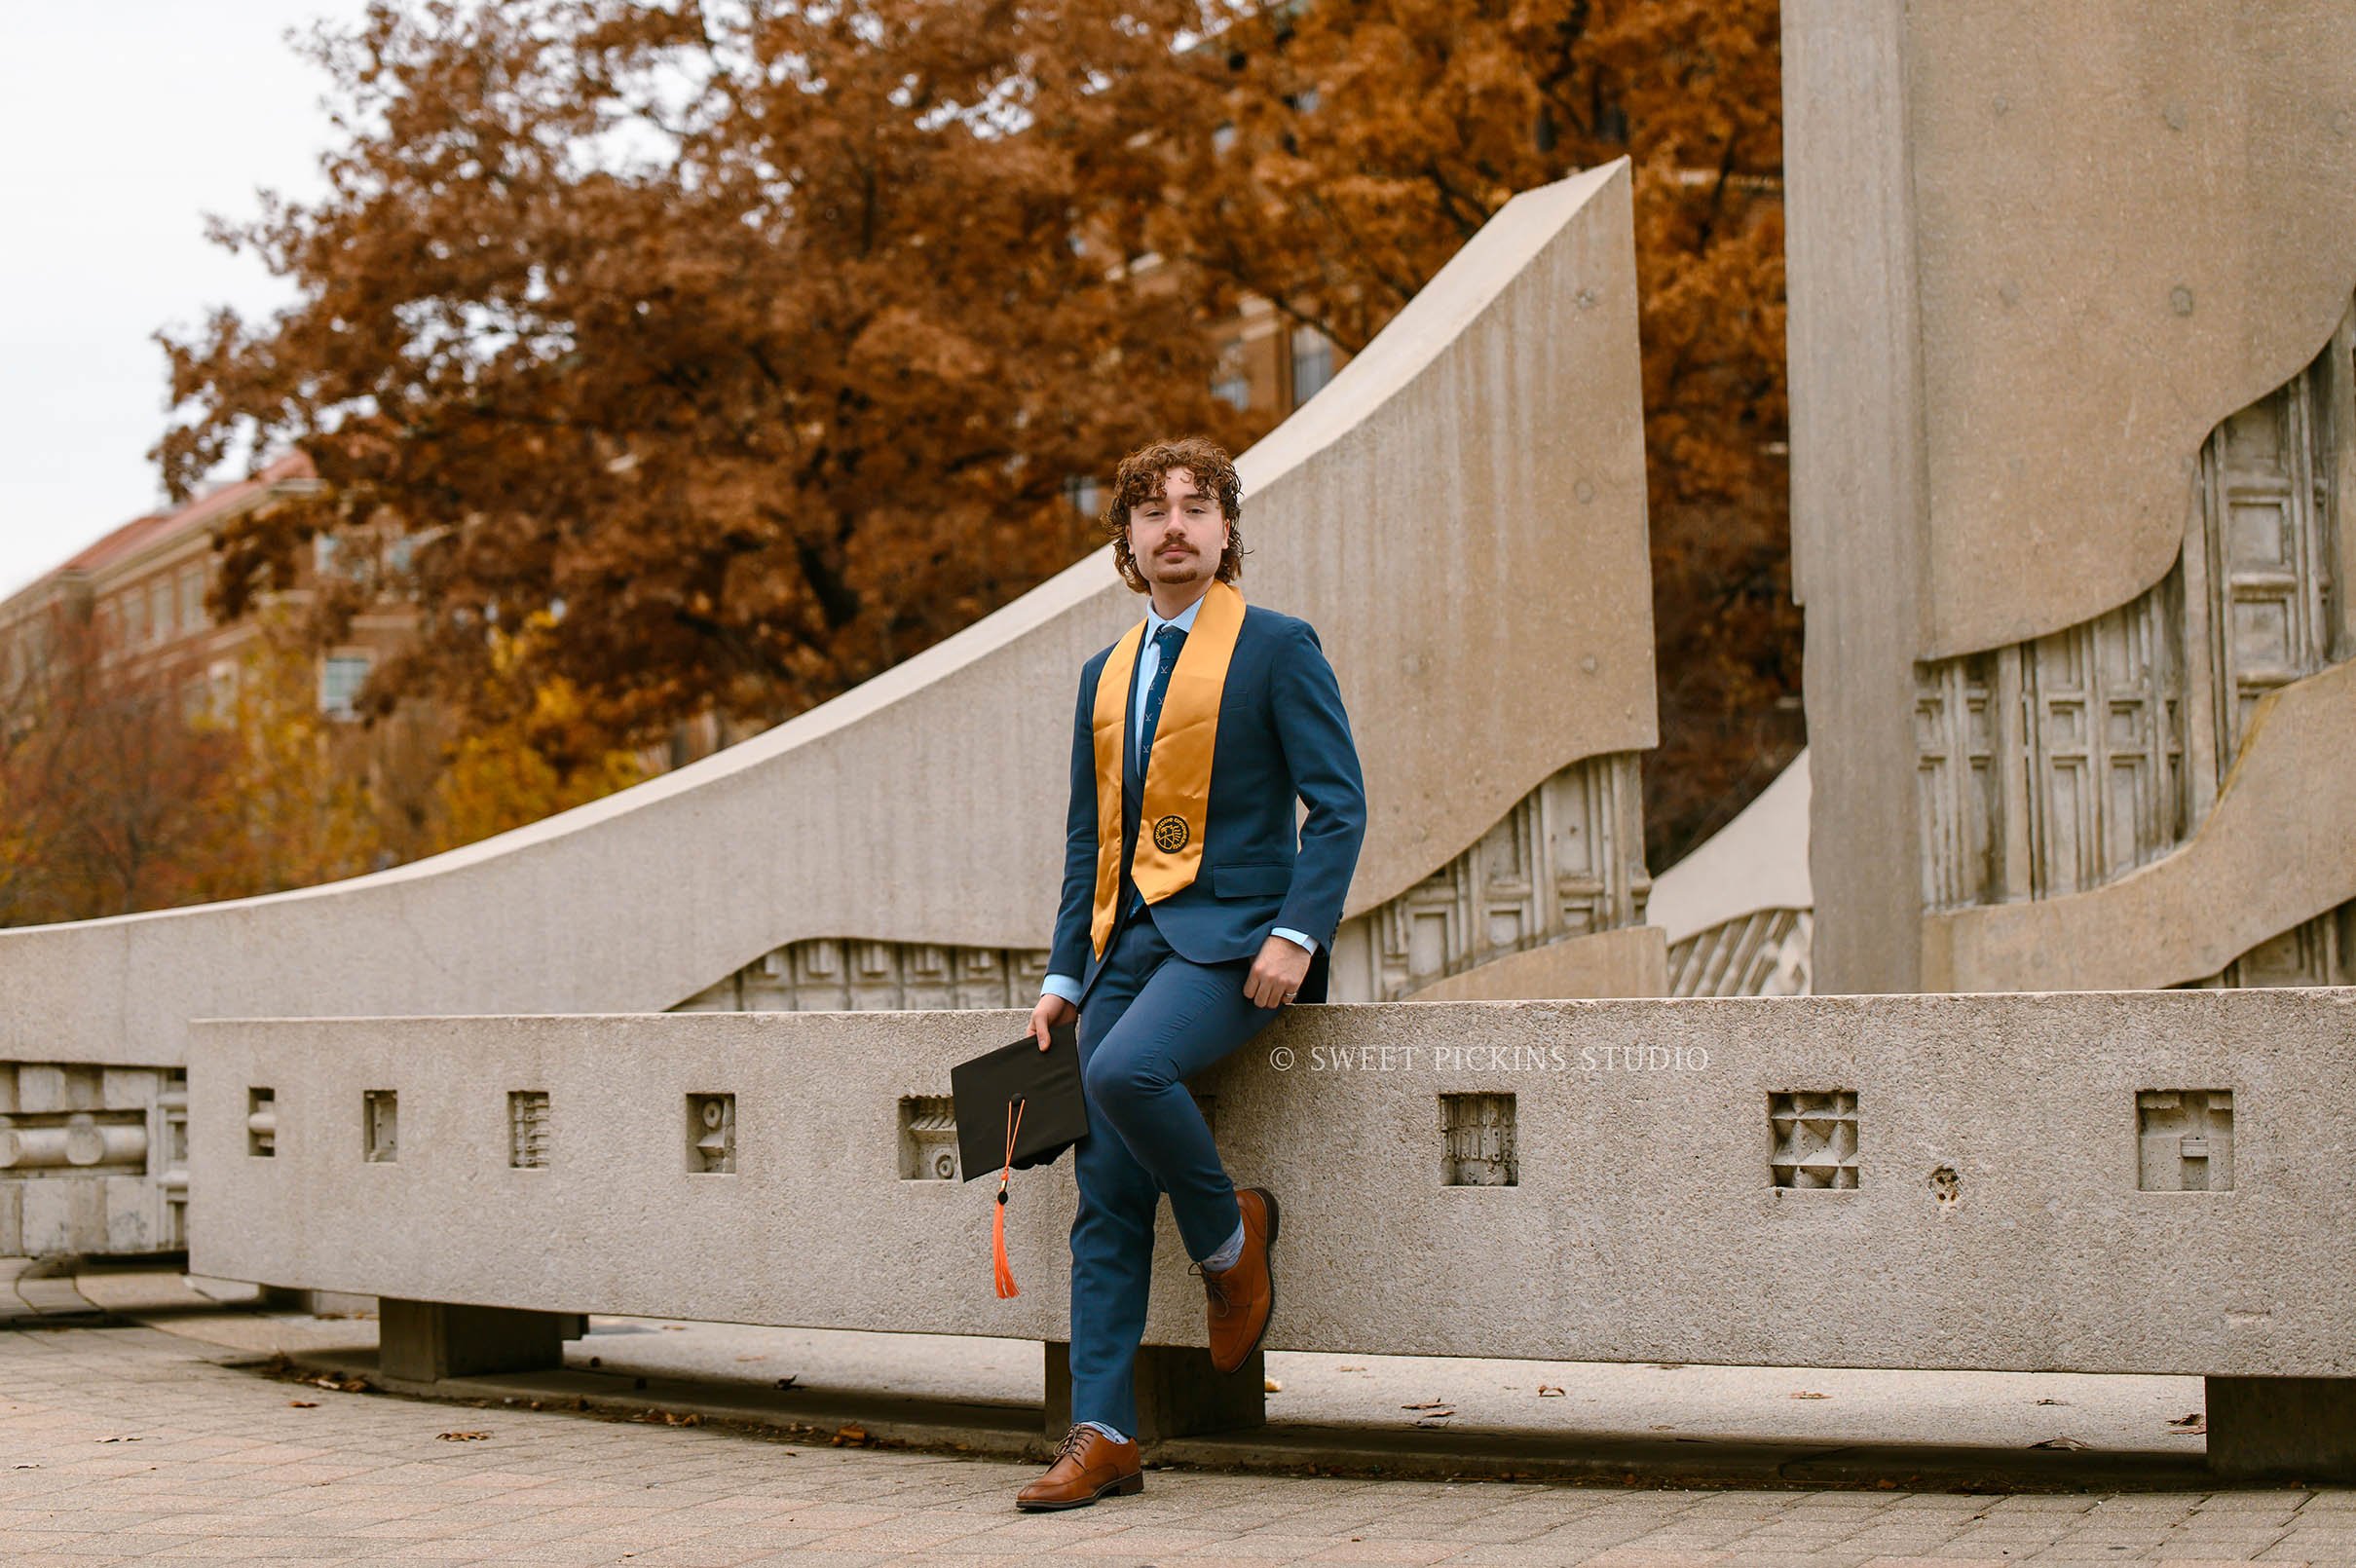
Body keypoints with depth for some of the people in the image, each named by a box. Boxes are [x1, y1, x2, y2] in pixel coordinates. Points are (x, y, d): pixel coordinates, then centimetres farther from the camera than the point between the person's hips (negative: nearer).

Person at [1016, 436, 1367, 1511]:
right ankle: (1102, 1436, 1)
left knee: (1124, 1070, -33)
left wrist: (1297, 933, -17)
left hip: (1230, 936, -6)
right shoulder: (1106, 674, 18)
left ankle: (1229, 1236, -6)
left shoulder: (1277, 648, 0)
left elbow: (1339, 805, -5)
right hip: (1126, 941, 6)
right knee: (1106, 1198, -1)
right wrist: (1065, 974, 13)